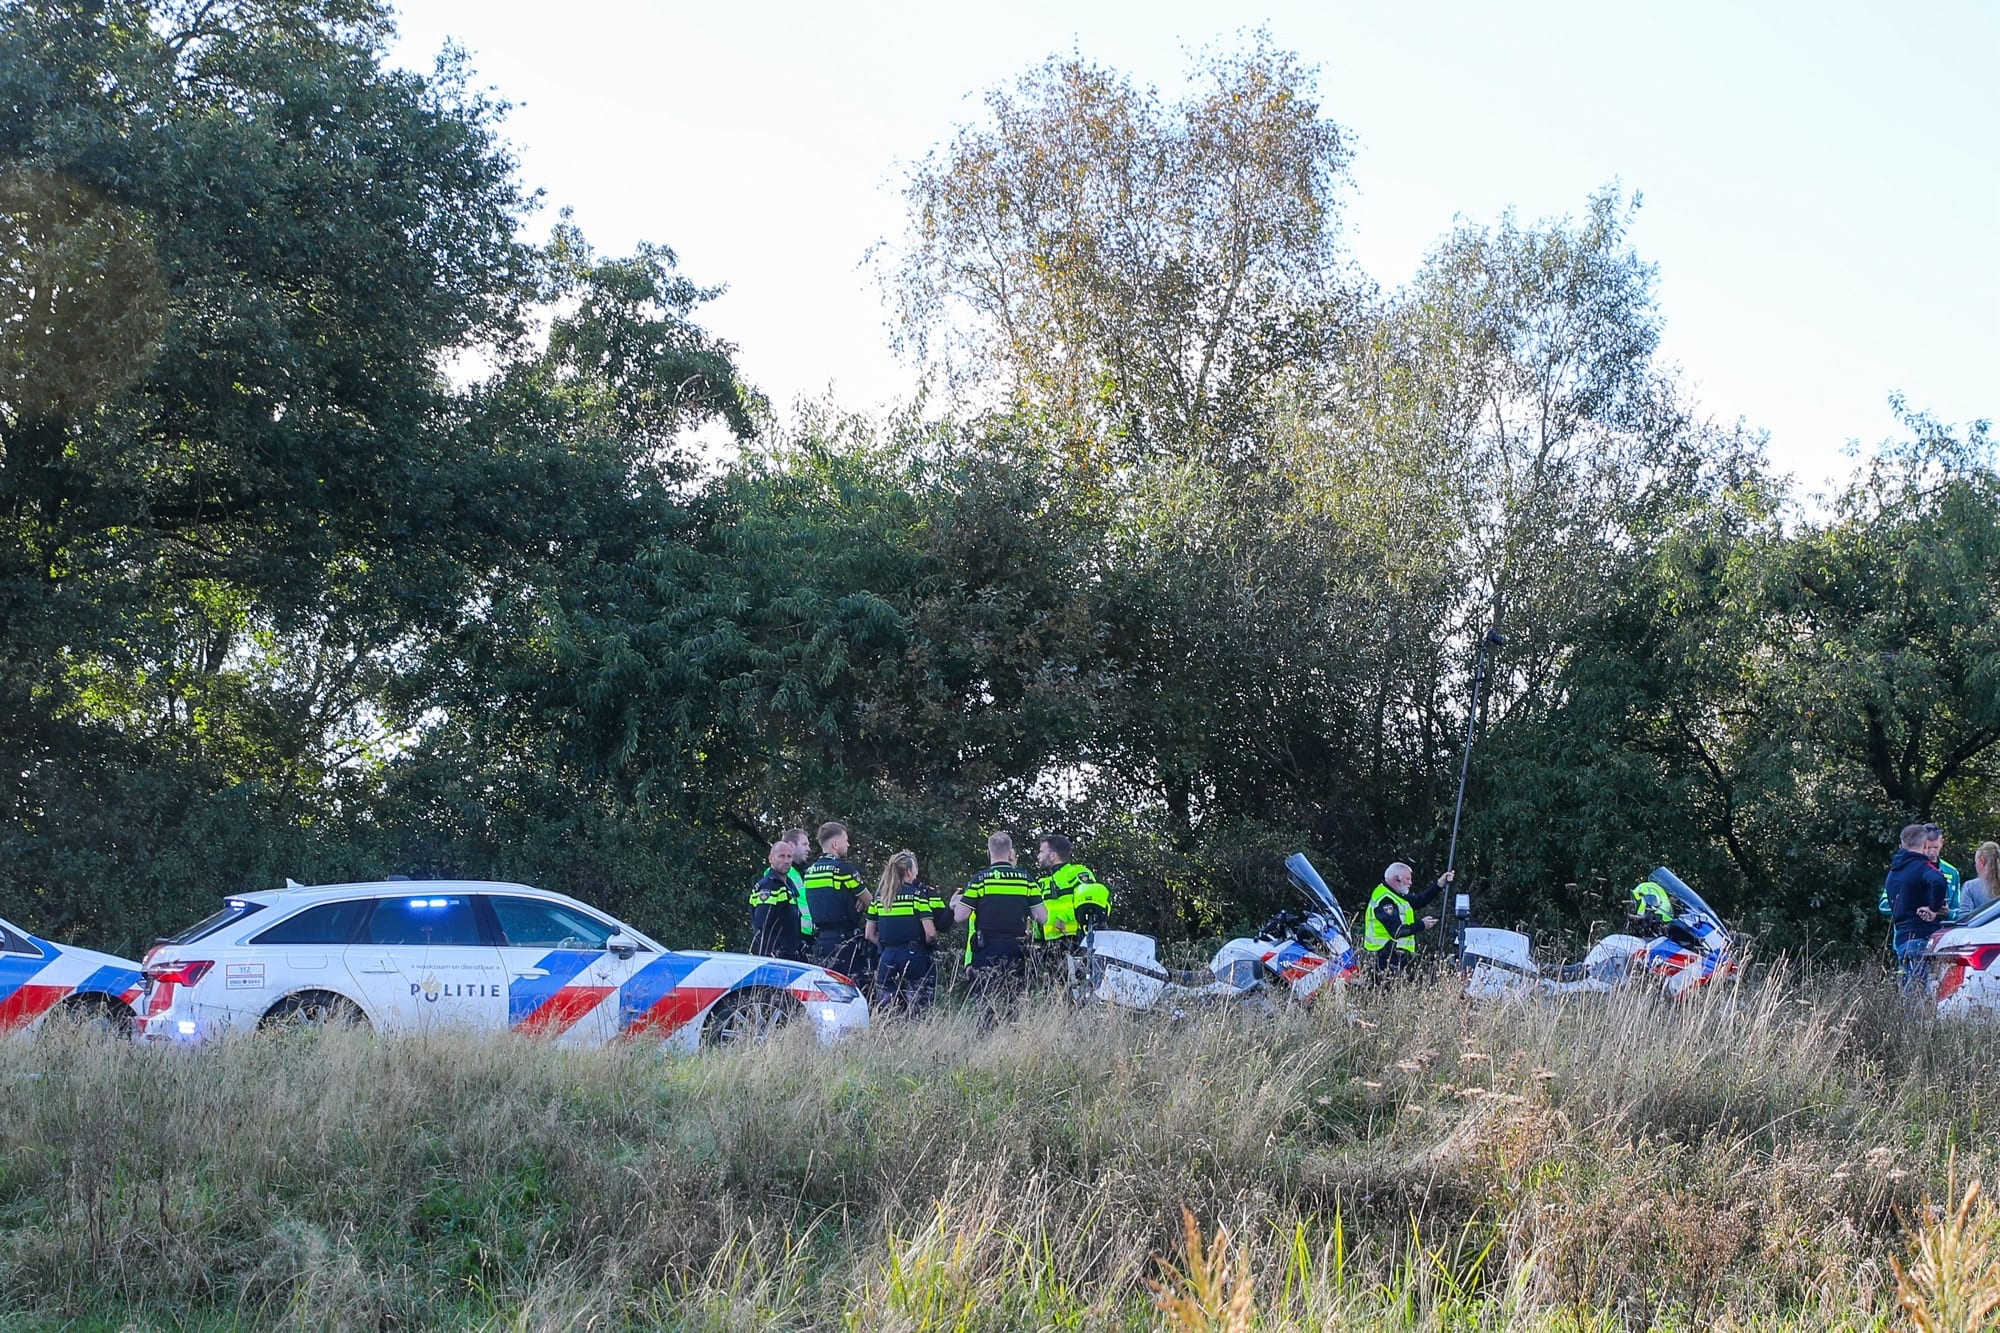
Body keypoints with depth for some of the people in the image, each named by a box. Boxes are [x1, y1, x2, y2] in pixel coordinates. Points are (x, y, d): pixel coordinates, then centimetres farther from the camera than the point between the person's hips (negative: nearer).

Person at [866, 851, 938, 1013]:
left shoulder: (879, 897, 9)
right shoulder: (917, 894, -5)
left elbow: (870, 935, 11)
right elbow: (930, 933, -10)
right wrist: (926, 945, 10)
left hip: (888, 957, 4)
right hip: (914, 956, -4)